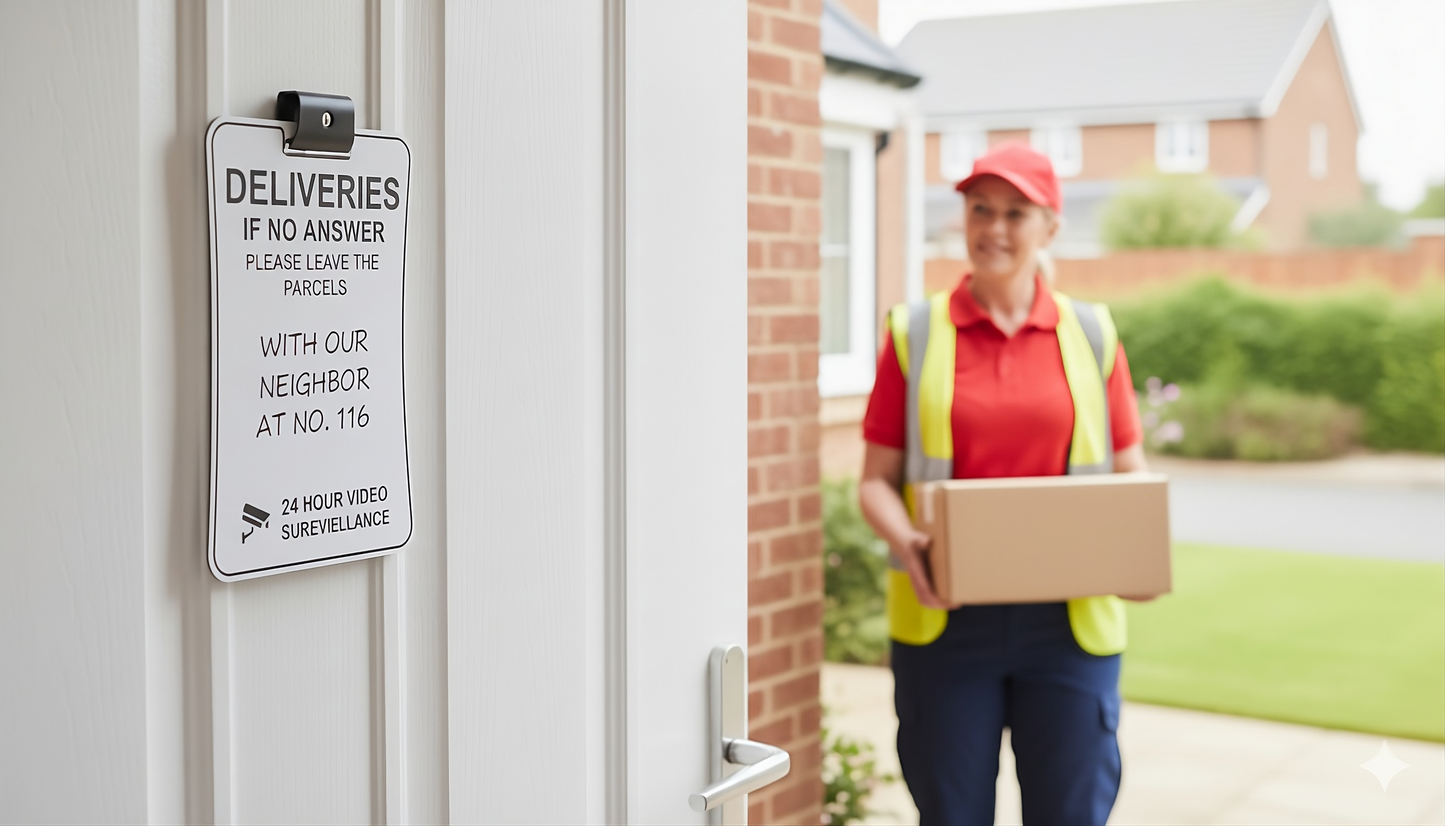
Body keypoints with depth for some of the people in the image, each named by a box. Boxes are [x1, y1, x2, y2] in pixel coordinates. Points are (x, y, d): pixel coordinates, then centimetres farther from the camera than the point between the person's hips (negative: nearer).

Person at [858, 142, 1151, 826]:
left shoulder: (1091, 335, 8)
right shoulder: (913, 334, 5)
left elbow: (1129, 472, 11)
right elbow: (877, 478, 4)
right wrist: (905, 543, -16)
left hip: (1070, 619, 1)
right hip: (946, 616, -1)